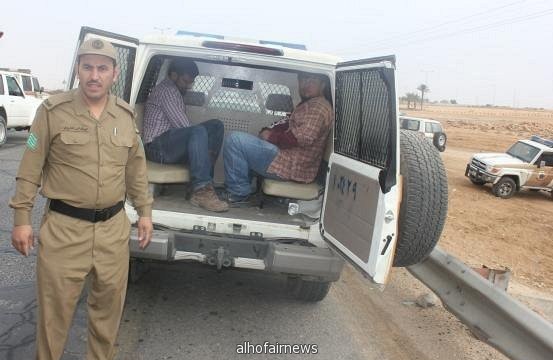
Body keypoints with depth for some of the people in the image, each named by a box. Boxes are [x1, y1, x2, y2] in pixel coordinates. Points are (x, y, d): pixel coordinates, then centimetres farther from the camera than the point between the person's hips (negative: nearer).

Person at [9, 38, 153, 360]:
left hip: (114, 227, 4)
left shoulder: (126, 115, 6)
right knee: (55, 308, 7)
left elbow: (136, 168, 13)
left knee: (109, 304, 15)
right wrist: (22, 218, -5)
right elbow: (31, 169, -3)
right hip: (64, 227, -3)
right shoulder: (53, 110, -6)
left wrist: (144, 211, 12)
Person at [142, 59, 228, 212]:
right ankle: (201, 191, -41)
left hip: (171, 145, 10)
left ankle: (205, 181, -12)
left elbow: (181, 126, 16)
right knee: (198, 132, -34)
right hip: (158, 146, -10)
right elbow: (182, 125, -15)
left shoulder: (176, 92, 26)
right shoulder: (166, 90, -6)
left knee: (215, 125, -1)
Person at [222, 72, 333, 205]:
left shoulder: (319, 106, -13)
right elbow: (287, 123, 20)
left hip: (293, 167, -12)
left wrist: (272, 137, -15)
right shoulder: (308, 104, 20)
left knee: (235, 140, -16)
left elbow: (304, 137, -25)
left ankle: (238, 194, -8)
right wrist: (269, 130, 0)